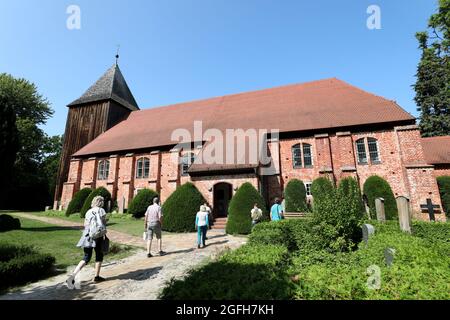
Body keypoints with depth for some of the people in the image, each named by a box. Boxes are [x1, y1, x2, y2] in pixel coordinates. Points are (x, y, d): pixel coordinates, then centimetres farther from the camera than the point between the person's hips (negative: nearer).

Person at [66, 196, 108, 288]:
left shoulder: (88, 211, 13)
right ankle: (97, 276, 19)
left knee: (86, 258, 11)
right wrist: (104, 233, -2)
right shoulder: (101, 210, -4)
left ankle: (73, 275, -7)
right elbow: (103, 223, -9)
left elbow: (85, 224, 13)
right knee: (99, 256, 13)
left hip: (87, 235, 5)